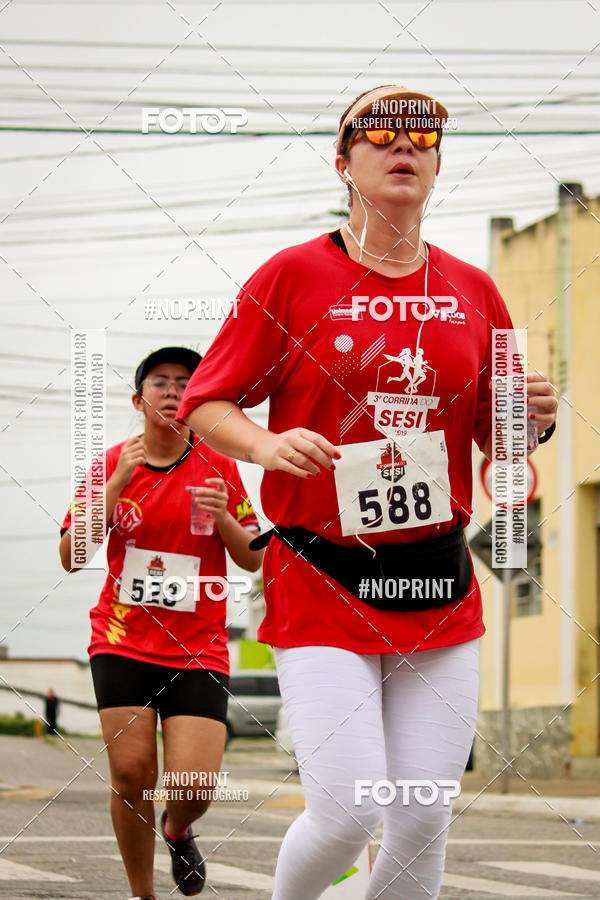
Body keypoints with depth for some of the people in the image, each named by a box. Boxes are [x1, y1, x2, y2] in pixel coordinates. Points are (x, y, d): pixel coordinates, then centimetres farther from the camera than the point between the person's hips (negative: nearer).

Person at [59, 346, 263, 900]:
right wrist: (117, 486, -14)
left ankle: (177, 831, 26)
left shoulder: (219, 467, 3)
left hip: (198, 647, 0)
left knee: (194, 787, -11)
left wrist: (223, 517, -14)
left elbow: (253, 559, 5)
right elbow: (71, 556, -4)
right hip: (123, 641, 0)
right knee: (131, 771, -9)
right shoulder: (113, 464, 3)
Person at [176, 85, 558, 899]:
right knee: (348, 812, -13)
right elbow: (205, 406, 2)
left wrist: (532, 419, -5)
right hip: (319, 585, -4)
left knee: (424, 818, 2)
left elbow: (496, 441, 17)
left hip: (440, 588, 4)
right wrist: (267, 445, -18)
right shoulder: (293, 275, -1)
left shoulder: (472, 291, 9)